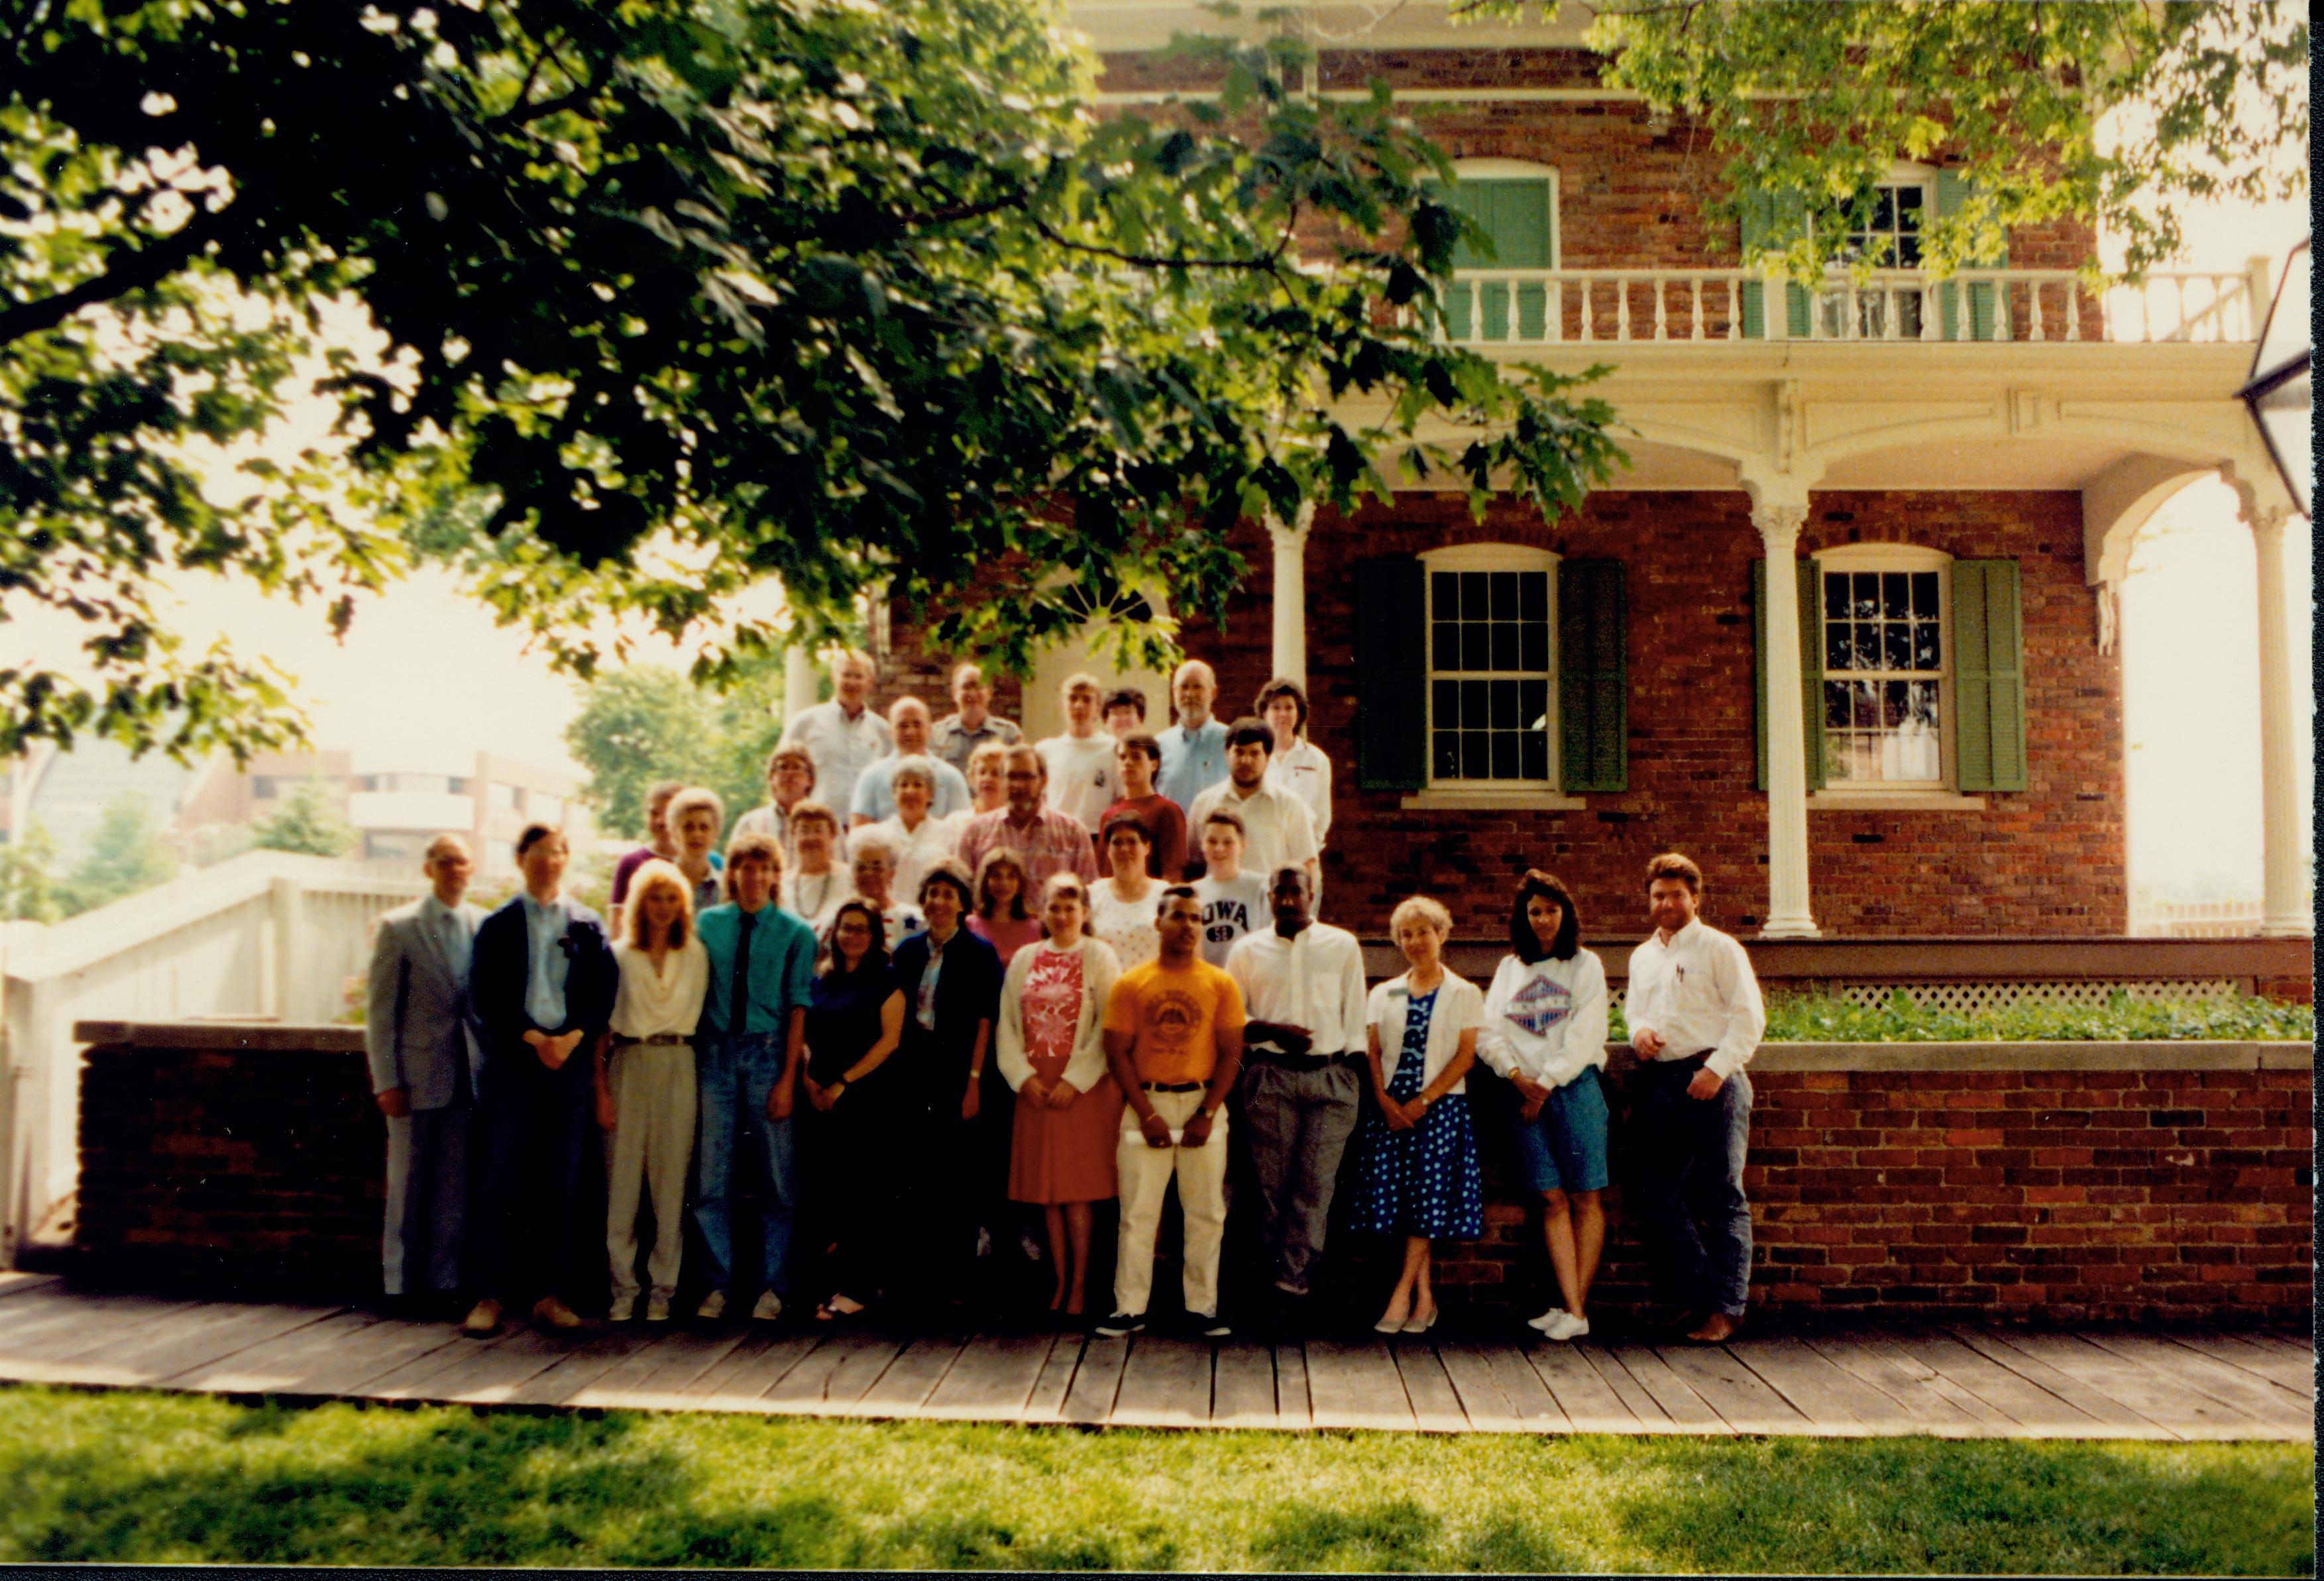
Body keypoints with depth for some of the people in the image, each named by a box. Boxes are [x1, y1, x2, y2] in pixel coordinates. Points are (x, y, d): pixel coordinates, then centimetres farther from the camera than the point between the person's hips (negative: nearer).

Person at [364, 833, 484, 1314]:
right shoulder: (399, 927, -2)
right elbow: (379, 1009, -2)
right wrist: (386, 1081, -7)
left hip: (469, 1076, 2)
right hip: (416, 1075, -2)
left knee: (456, 1188, 7)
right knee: (408, 1186, 6)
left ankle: (444, 1280, 17)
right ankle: (400, 1284, 17)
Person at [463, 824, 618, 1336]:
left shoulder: (588, 925, 10)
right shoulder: (498, 925, 6)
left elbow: (604, 991, 4)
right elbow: (486, 995, -1)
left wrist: (572, 1037, -11)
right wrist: (532, 1038, -12)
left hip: (570, 1058, 1)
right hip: (511, 1060, -1)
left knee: (561, 1182, 3)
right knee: (503, 1178, -2)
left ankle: (548, 1292, 9)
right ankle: (493, 1293, 5)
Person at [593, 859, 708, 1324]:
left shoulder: (696, 955, 8)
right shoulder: (618, 954, 5)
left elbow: (699, 1015, 7)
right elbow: (601, 1027, 3)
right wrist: (600, 1088, -4)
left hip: (678, 1068, 1)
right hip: (628, 1066, 0)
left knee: (671, 1180, 1)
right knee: (622, 1177, 0)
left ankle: (663, 1287, 9)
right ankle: (623, 1287, 8)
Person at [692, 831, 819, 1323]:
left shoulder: (796, 933, 1)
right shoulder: (707, 924, 7)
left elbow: (798, 1007, -2)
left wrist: (788, 1078, -6)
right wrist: (692, 1059, -2)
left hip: (768, 1052, -1)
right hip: (716, 1050, 2)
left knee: (778, 1176, 3)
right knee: (711, 1175, 3)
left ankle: (773, 1287, 14)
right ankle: (718, 1283, 14)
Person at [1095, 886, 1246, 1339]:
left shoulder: (1220, 984, 5)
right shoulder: (1130, 984, 4)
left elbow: (1231, 1052, 1)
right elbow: (1117, 1052, 0)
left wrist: (1207, 1113, -9)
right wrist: (1147, 1114, -9)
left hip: (1203, 1103, 1)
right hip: (1146, 1104, 0)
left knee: (1206, 1212, 3)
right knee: (1138, 1212, 0)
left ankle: (1202, 1306, 13)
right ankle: (1130, 1309, 7)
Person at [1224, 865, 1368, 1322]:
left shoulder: (1343, 945, 11)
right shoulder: (1247, 950, 11)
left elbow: (1355, 1015, 11)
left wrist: (1355, 1076, 4)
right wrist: (1272, 1031, -6)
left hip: (1331, 1075, 0)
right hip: (1270, 1075, 0)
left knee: (1318, 1178, -9)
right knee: (1273, 1180, -1)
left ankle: (1290, 1275, -7)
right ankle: (1275, 1277, 5)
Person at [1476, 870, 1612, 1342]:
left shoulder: (1585, 966, 6)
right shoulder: (1509, 968, 15)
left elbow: (1585, 1036, -4)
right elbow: (1488, 1033, 7)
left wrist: (1547, 1082, -9)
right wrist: (1518, 1076, -7)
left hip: (1574, 1086, -2)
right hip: (1526, 1092, 3)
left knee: (1585, 1198, -3)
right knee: (1553, 1200, -2)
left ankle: (1576, 1308, -1)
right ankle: (1572, 1310, -3)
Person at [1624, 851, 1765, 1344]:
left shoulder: (1719, 949, -1)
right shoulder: (1642, 956, 19)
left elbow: (1749, 1016, -6)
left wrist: (1717, 1069, -15)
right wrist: (1638, 1030, 4)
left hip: (1710, 1080, -6)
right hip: (1659, 1082, 6)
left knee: (1722, 1197, -2)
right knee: (1658, 1197, 4)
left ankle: (1726, 1305, 5)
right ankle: (1697, 1294, 16)